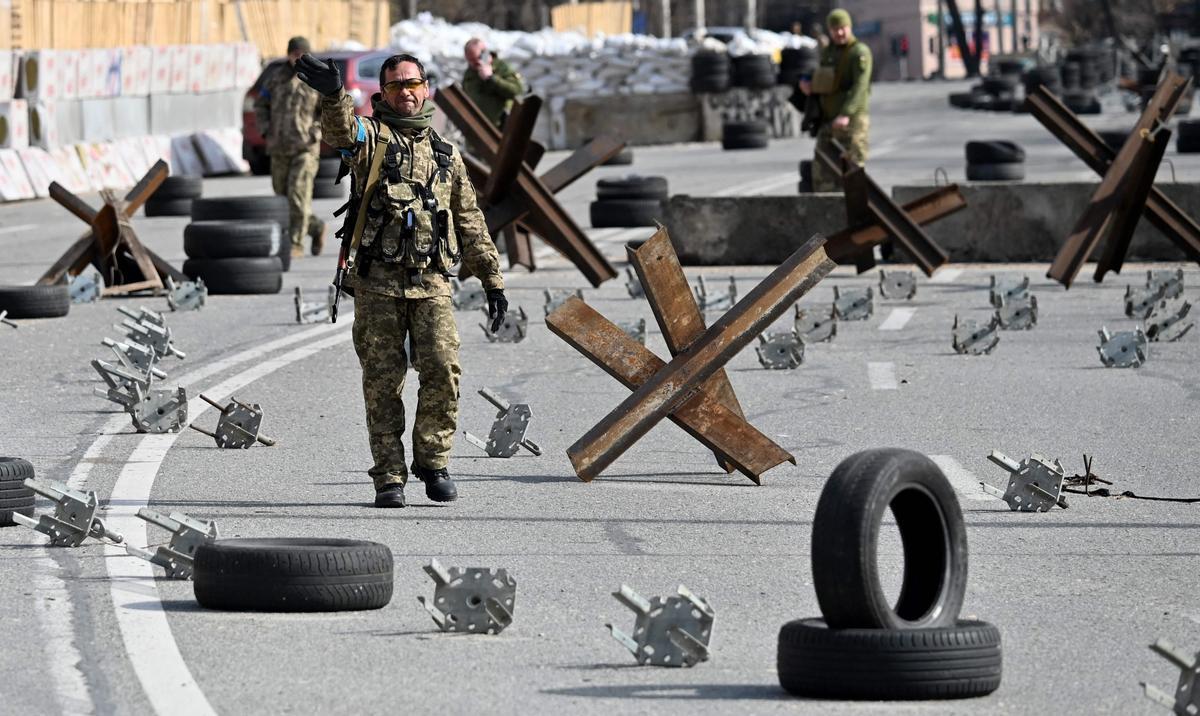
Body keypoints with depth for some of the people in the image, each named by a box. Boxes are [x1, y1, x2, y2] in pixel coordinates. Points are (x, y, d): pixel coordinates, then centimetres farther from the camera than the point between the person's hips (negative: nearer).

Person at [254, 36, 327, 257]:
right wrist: (266, 130, 3)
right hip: (280, 148, 4)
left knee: (299, 195, -12)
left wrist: (316, 132, -10)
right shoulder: (276, 78, 8)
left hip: (305, 147, -4)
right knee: (282, 193, 8)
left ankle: (296, 244, -7)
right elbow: (260, 105, 17)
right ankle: (316, 227, 28)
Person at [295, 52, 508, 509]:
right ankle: (389, 478, 6)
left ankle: (433, 462, 7)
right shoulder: (370, 137, 6)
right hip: (378, 282, -2)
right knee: (382, 382, 0)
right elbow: (342, 132, -20)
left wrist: (493, 280, 18)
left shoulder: (447, 154, 18)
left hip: (431, 282, 2)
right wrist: (333, 95, -43)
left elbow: (471, 223, 23)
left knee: (443, 371, -10)